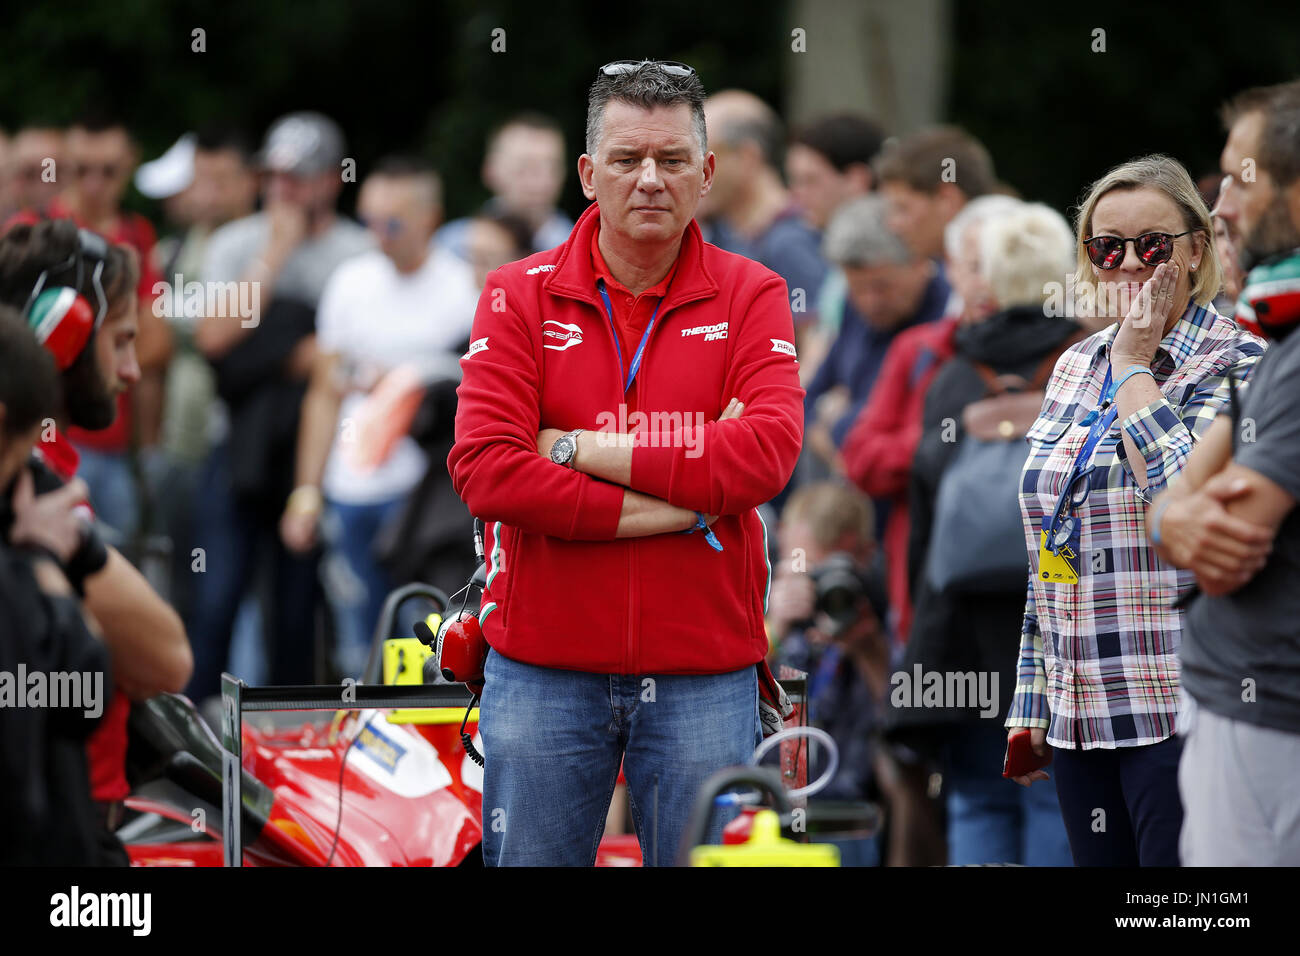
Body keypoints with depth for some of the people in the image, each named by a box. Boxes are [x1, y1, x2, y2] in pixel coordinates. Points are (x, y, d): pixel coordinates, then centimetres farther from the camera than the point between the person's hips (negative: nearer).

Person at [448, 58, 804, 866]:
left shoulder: (751, 298, 4)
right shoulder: (520, 297, 3)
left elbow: (768, 452, -13)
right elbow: (484, 468, -11)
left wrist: (586, 450, -12)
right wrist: (674, 505, -14)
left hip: (705, 673, 0)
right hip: (543, 671, 0)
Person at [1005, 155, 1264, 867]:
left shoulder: (1236, 365, -5)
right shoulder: (1076, 367, 15)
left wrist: (1134, 364, -12)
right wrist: (1031, 700, 18)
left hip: (1180, 709, -7)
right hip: (1078, 711, 7)